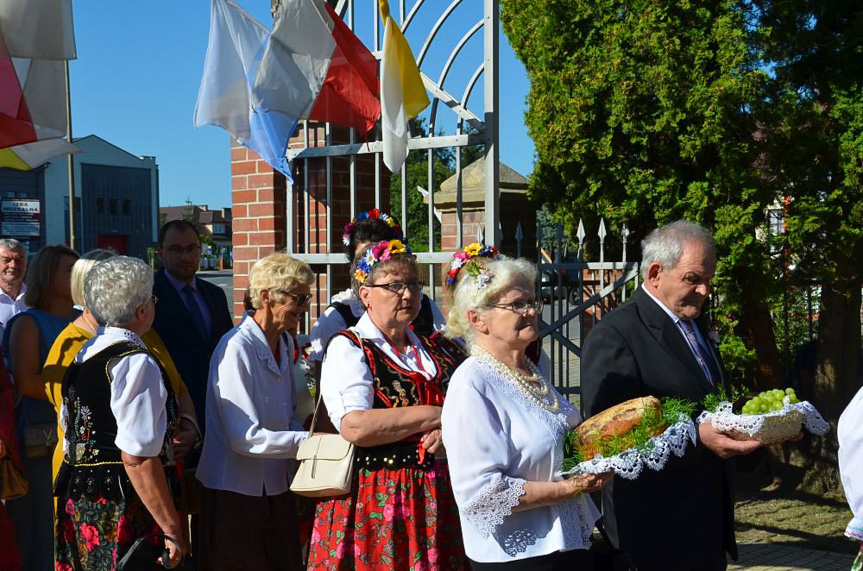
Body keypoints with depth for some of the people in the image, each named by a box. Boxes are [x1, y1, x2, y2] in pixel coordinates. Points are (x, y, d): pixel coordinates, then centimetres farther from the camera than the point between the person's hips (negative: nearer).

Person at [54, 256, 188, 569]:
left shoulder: (83, 354, 11)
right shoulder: (136, 363, -17)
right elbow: (137, 458, -22)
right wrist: (173, 529, -19)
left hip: (76, 501, 9)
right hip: (124, 514, -9)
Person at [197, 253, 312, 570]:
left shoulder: (285, 343, 8)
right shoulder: (236, 349, -19)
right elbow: (245, 437, -23)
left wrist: (306, 438, -5)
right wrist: (310, 441, -21)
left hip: (277, 485, 8)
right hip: (237, 492, -8)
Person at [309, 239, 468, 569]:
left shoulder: (434, 351, 14)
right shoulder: (348, 349, -4)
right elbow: (355, 427, -20)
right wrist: (435, 415, -13)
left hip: (436, 498, 5)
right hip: (373, 501, -5)